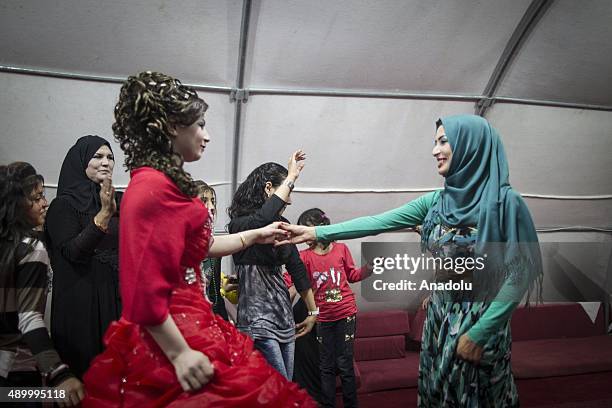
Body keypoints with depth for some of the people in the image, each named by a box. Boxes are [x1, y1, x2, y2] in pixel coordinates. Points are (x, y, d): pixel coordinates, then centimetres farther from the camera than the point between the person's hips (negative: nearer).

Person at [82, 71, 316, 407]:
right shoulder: (152, 188, -19)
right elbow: (142, 288, -22)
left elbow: (199, 246, 20)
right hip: (171, 337, -9)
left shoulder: (167, 183, 10)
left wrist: (256, 235, 28)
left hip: (188, 322, 9)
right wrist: (180, 354, -20)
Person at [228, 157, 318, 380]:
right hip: (258, 321, -7)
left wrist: (313, 312, 20)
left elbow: (297, 269, 16)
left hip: (285, 319, 7)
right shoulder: (240, 224, -10)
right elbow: (262, 220, -35)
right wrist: (291, 176, -25)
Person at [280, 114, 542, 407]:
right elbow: (377, 222, -2)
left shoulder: (504, 201, -15)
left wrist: (479, 332, -17)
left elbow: (521, 273, -15)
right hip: (440, 316, 5)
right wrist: (316, 232, -7)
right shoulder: (437, 201, 1)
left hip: (481, 319, -5)